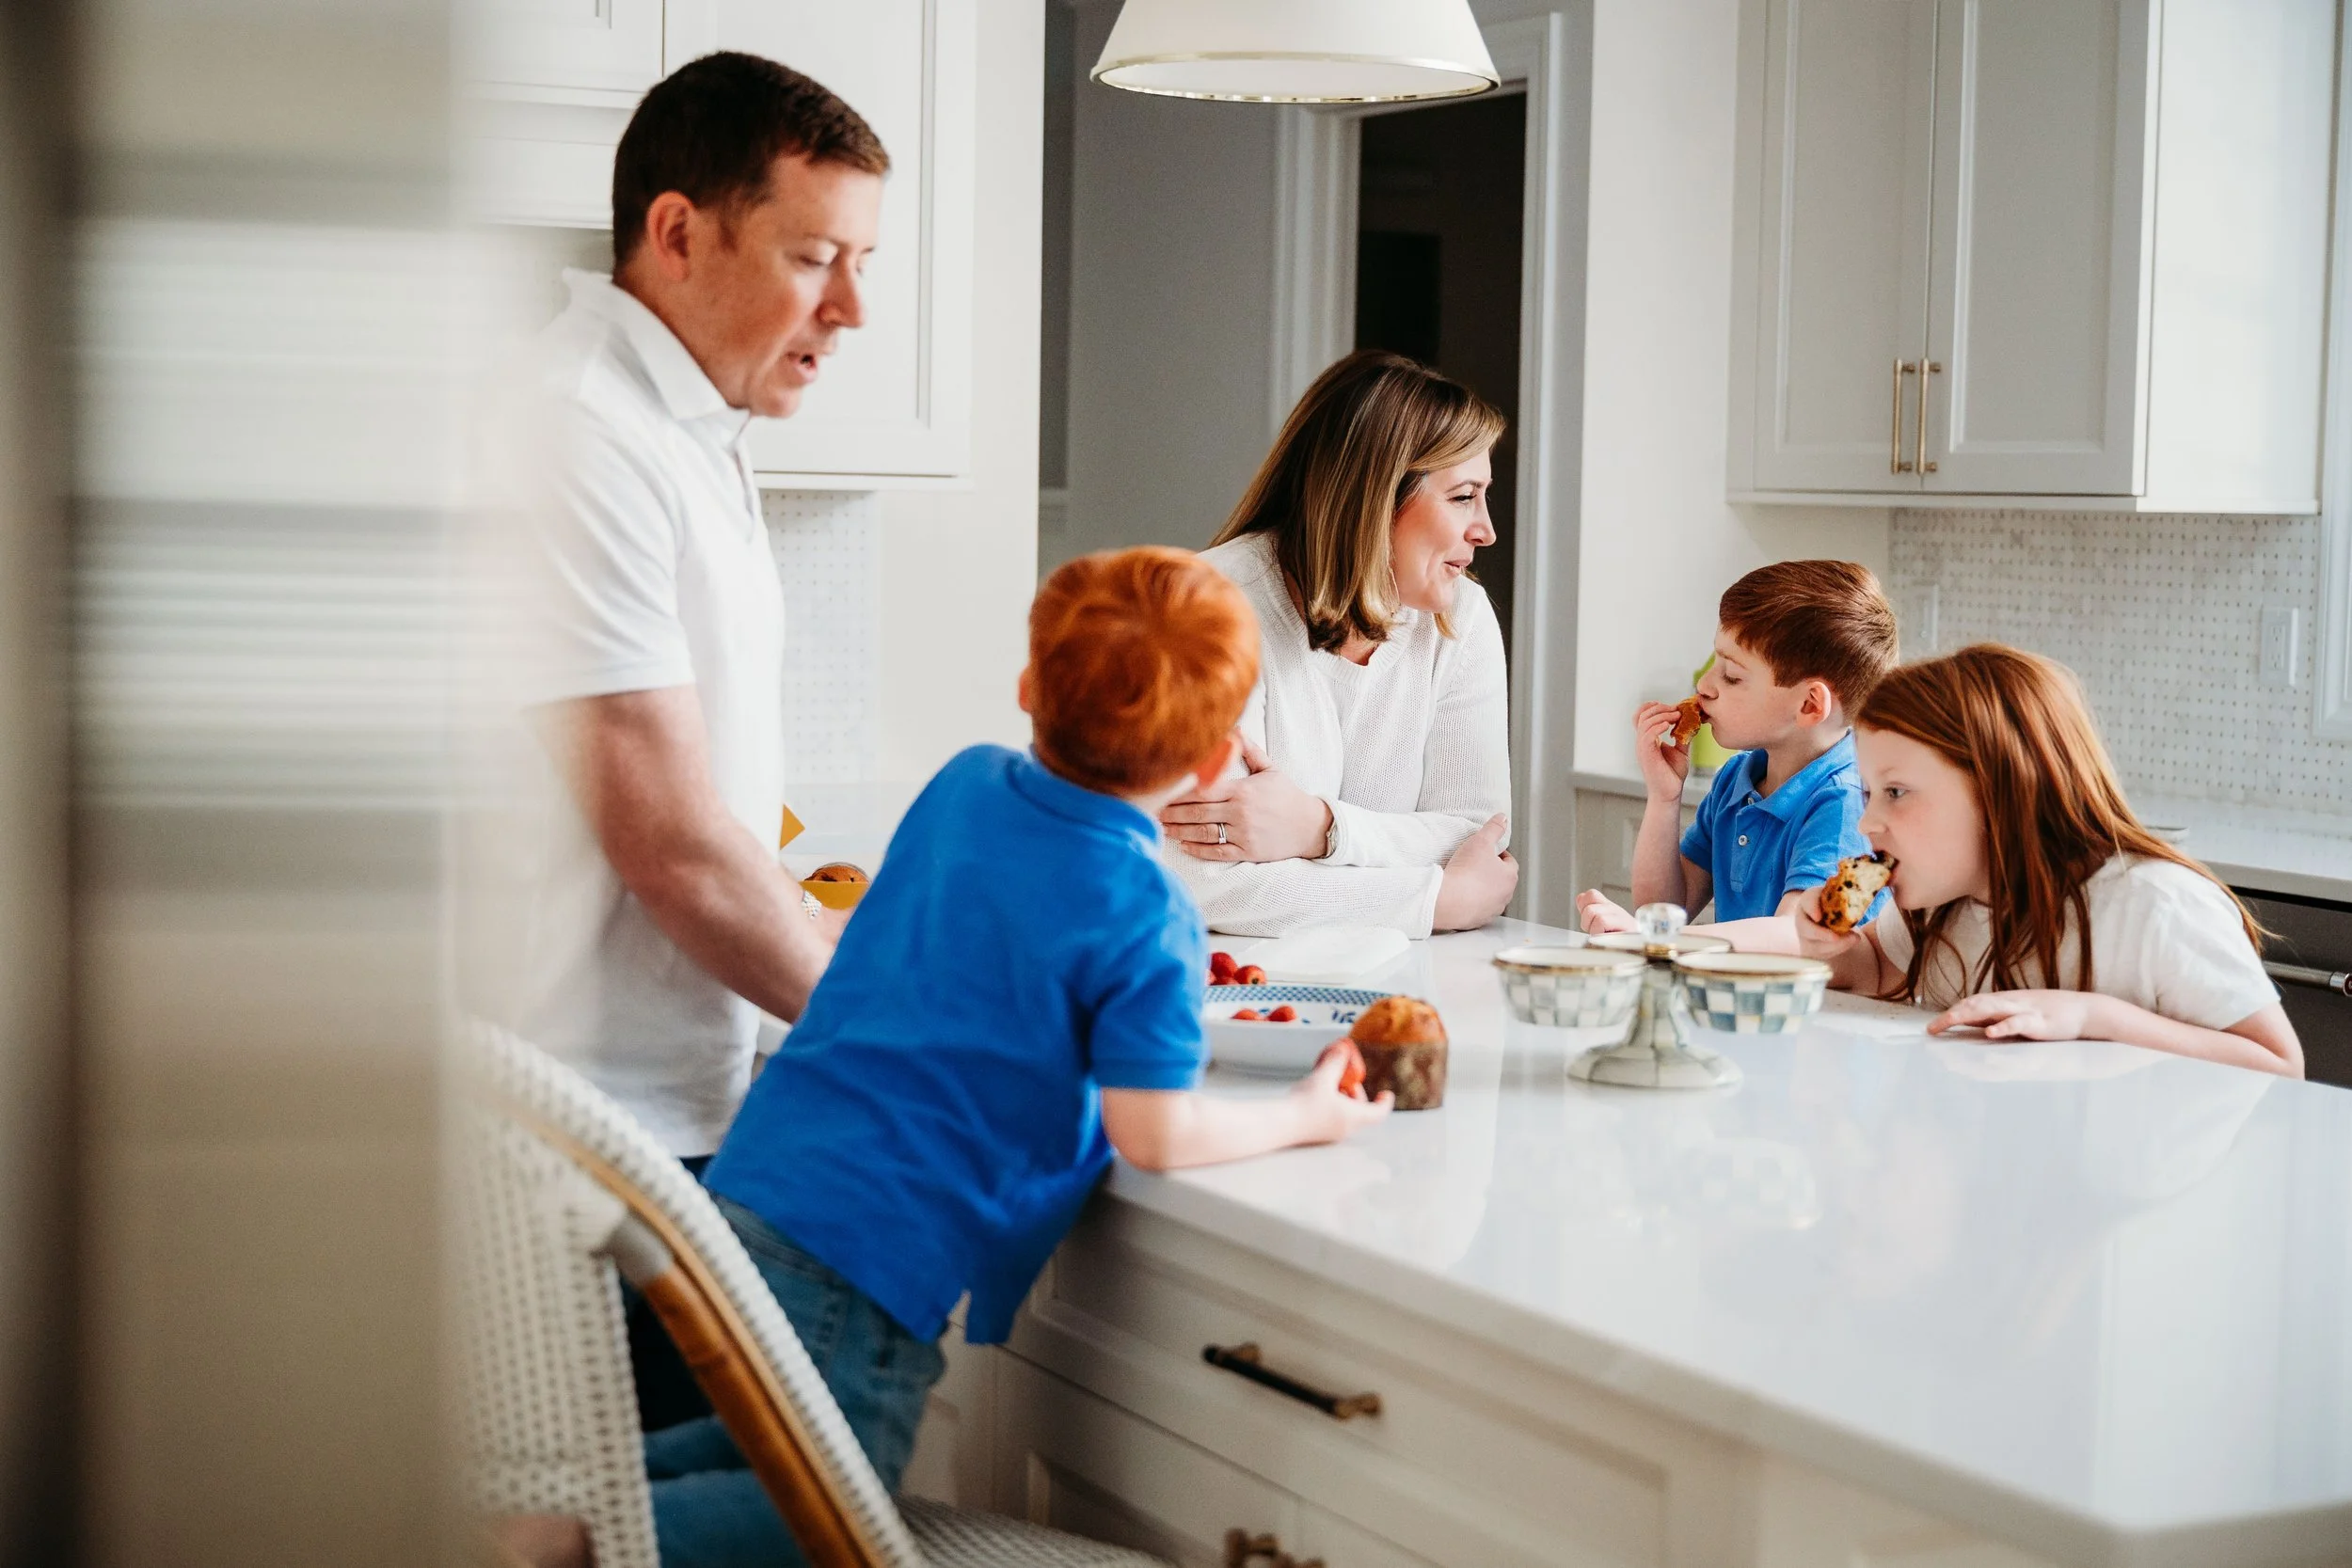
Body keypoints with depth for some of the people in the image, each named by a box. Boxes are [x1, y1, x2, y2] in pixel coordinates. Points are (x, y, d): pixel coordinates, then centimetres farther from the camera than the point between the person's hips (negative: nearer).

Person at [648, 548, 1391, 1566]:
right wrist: (1310, 1113, 3)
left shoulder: (964, 784, 10)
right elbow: (1155, 1135, -14)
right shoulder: (1146, 920, -14)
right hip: (871, 1244, -8)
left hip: (753, 1180, 8)